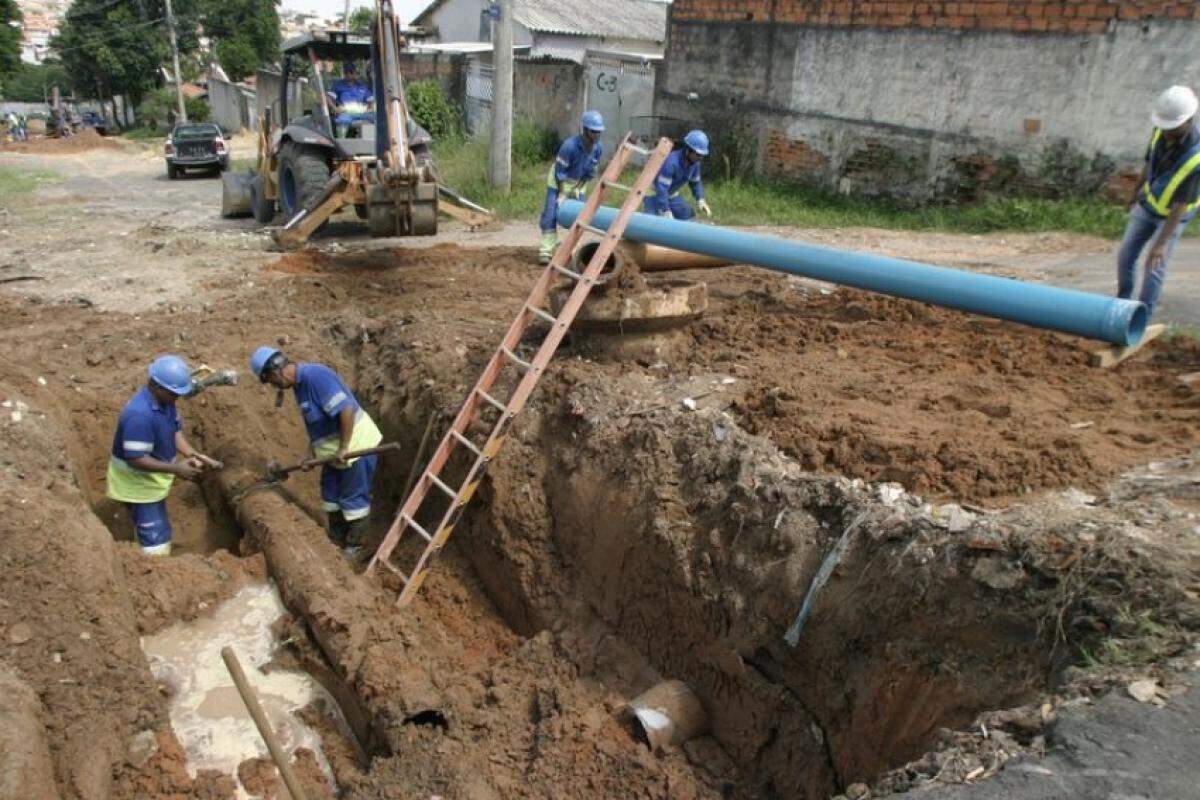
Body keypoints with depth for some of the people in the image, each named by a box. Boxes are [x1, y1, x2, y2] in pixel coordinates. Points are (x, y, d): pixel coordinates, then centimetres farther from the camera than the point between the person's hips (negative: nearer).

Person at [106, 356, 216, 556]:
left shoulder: (165, 400, -5)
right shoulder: (139, 415, -33)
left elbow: (174, 430, 7)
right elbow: (135, 459, -32)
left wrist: (192, 454, -9)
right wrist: (175, 468, -32)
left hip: (153, 480, 9)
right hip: (138, 485, -9)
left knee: (160, 533, 22)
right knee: (156, 541, -5)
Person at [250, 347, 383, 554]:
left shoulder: (314, 376, -23)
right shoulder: (299, 384, 8)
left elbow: (346, 409, -31)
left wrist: (343, 448, -27)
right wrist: (313, 453, 15)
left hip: (357, 444, -10)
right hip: (334, 449, 10)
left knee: (353, 499, 4)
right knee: (331, 495, 19)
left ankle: (354, 547, 19)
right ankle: (336, 543, 34)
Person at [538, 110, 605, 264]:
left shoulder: (598, 148, -16)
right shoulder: (569, 145, -32)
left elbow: (590, 172, -4)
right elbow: (560, 171, -24)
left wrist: (578, 189, -8)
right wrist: (562, 194, -21)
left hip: (579, 183, 5)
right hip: (559, 181, -5)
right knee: (551, 215, -11)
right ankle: (545, 251, -11)